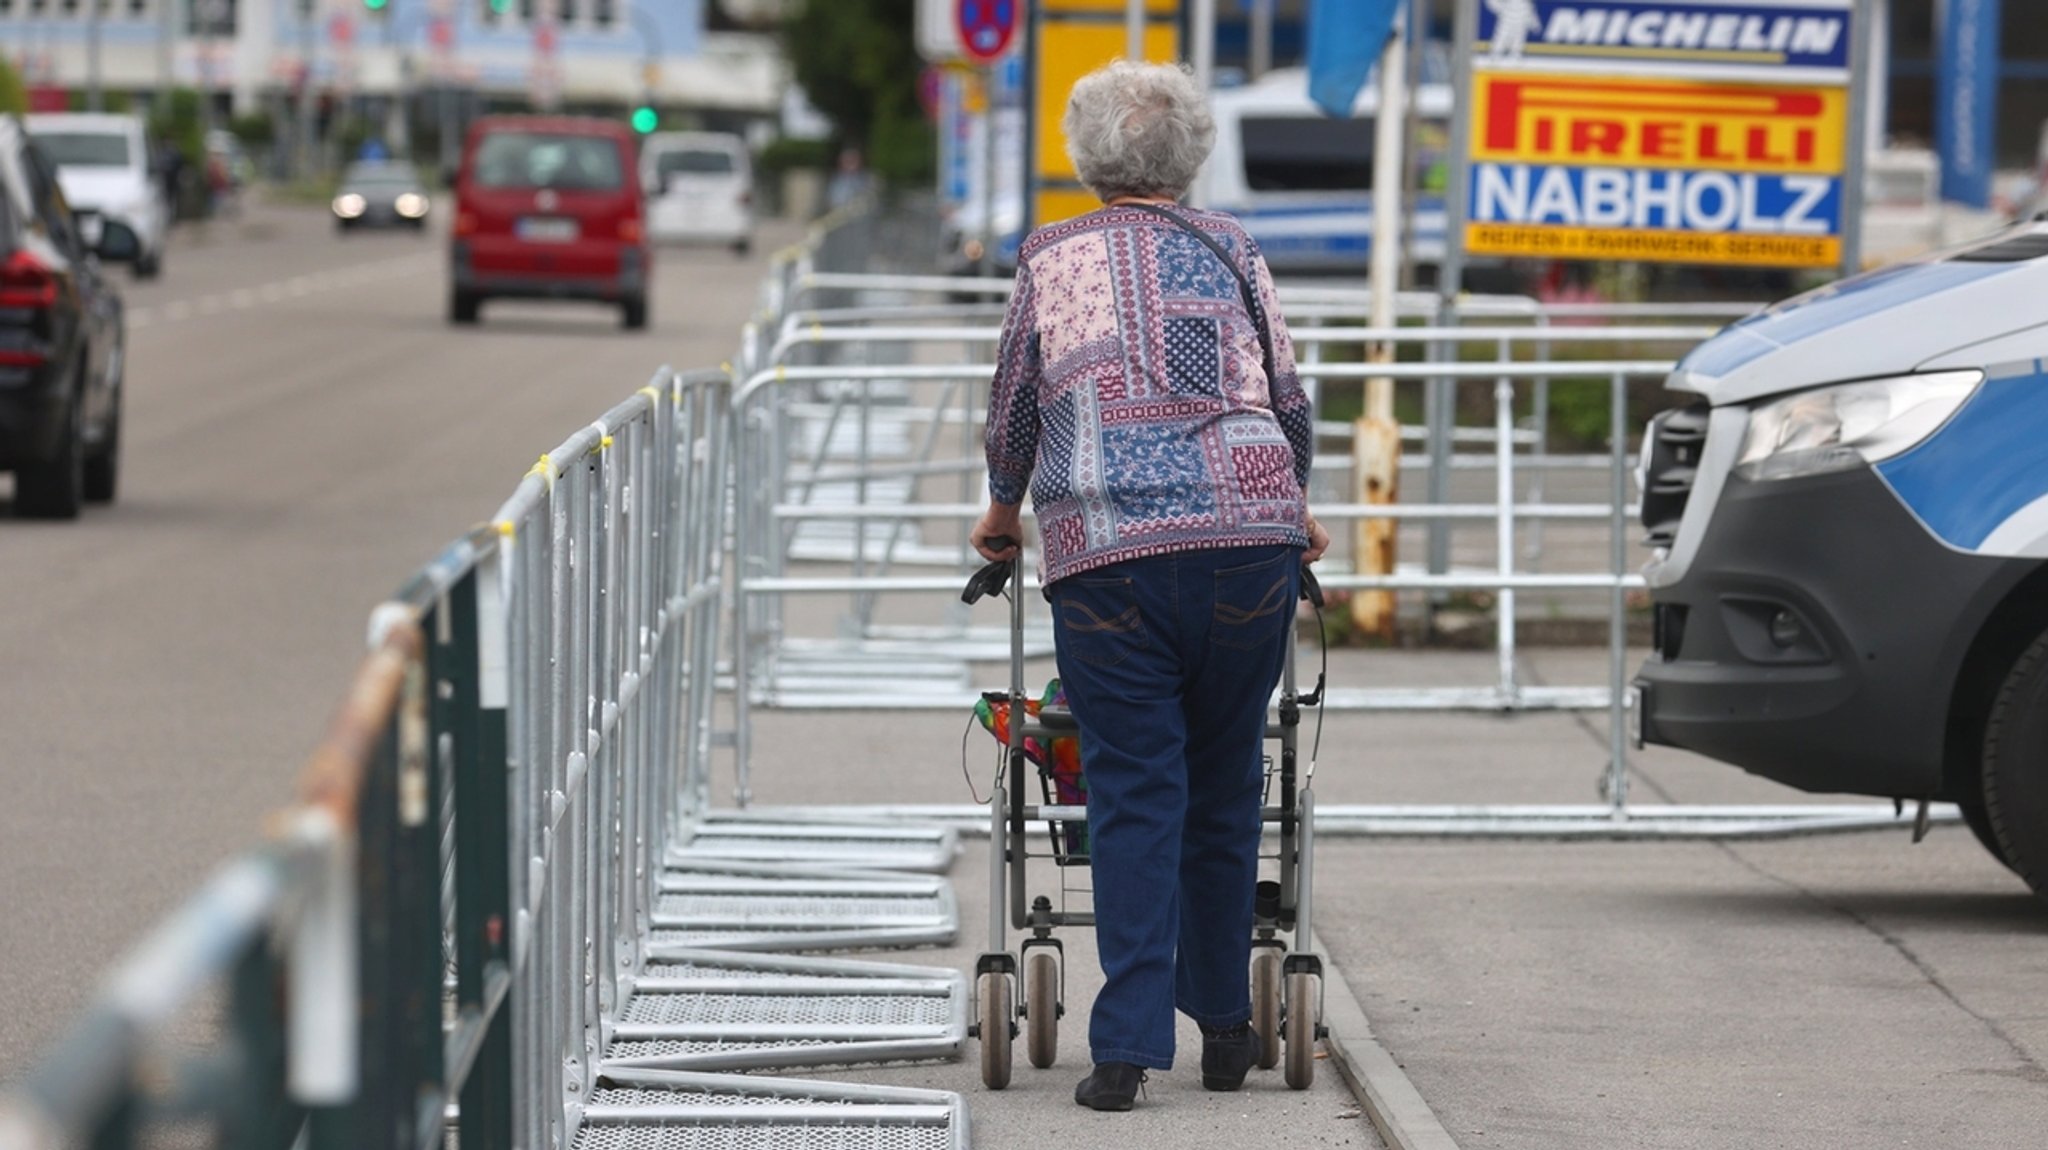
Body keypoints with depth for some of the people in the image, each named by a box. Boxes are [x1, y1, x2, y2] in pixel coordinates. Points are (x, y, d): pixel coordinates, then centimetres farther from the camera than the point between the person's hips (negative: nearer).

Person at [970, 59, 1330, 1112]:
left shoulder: (1053, 258, 11)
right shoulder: (1228, 250, 14)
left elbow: (1010, 411, 17)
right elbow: (1291, 405, 17)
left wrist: (1003, 512, 36)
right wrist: (1287, 510, 36)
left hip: (1105, 552, -1)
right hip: (1250, 539, 1)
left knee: (1134, 795, -1)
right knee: (1224, 789, 12)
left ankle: (1126, 1047, -9)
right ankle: (1223, 1026, 19)